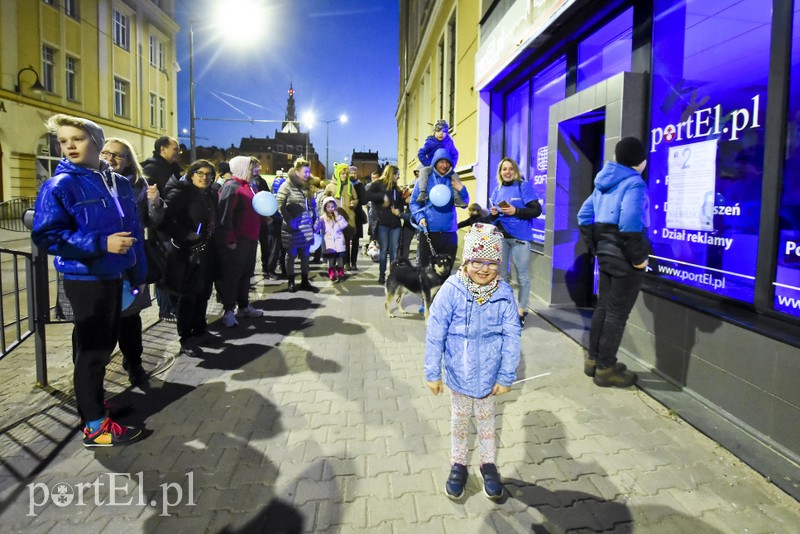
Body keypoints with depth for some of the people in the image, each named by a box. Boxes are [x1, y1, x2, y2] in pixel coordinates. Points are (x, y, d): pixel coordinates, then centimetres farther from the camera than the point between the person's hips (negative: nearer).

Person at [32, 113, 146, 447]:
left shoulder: (120, 184, 7)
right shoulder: (59, 186, -11)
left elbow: (134, 231, 12)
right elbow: (46, 235, -17)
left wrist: (138, 274, 12)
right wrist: (101, 243, -25)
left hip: (114, 277, 6)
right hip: (86, 280, -6)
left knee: (105, 344, 17)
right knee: (92, 349, 0)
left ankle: (91, 400, 37)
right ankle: (95, 426, 12)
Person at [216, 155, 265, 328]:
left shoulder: (247, 186, 16)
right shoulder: (231, 187, -12)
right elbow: (224, 215, -20)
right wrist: (230, 239, -23)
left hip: (249, 239, 9)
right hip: (235, 241, -9)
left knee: (246, 274, 16)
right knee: (231, 276, -1)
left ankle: (244, 306, 27)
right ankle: (228, 311, 7)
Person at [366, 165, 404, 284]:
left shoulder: (396, 187, 19)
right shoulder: (377, 184, 2)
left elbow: (401, 202, 19)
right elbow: (368, 195, -13)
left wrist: (399, 210, -2)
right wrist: (382, 196, -18)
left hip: (395, 222, 5)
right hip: (382, 222, -5)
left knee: (394, 250, 3)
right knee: (384, 250, 0)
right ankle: (382, 276, 9)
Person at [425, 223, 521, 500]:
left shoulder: (504, 294, -16)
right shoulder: (451, 291, -21)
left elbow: (512, 337, -8)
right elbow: (435, 335, -14)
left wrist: (506, 376, -5)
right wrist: (433, 373, -9)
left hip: (489, 374, 1)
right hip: (459, 373, 0)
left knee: (486, 418, 22)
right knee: (459, 419, 21)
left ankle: (488, 463, 43)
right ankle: (458, 464, 42)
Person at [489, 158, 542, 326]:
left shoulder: (524, 186, -3)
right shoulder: (497, 190, 13)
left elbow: (537, 210, -9)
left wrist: (515, 211, -20)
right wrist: (493, 213, -4)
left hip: (519, 236, -5)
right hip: (500, 236, 5)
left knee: (522, 275, 3)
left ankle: (522, 310, 14)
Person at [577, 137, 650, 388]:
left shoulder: (604, 183, 12)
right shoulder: (634, 183, -14)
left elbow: (584, 216, 14)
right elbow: (630, 223, -27)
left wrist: (595, 248, 15)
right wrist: (638, 257, -18)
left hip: (607, 253, 8)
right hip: (624, 258, -8)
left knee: (603, 307, 16)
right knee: (617, 313, 0)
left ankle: (594, 360, 26)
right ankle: (606, 369, 10)